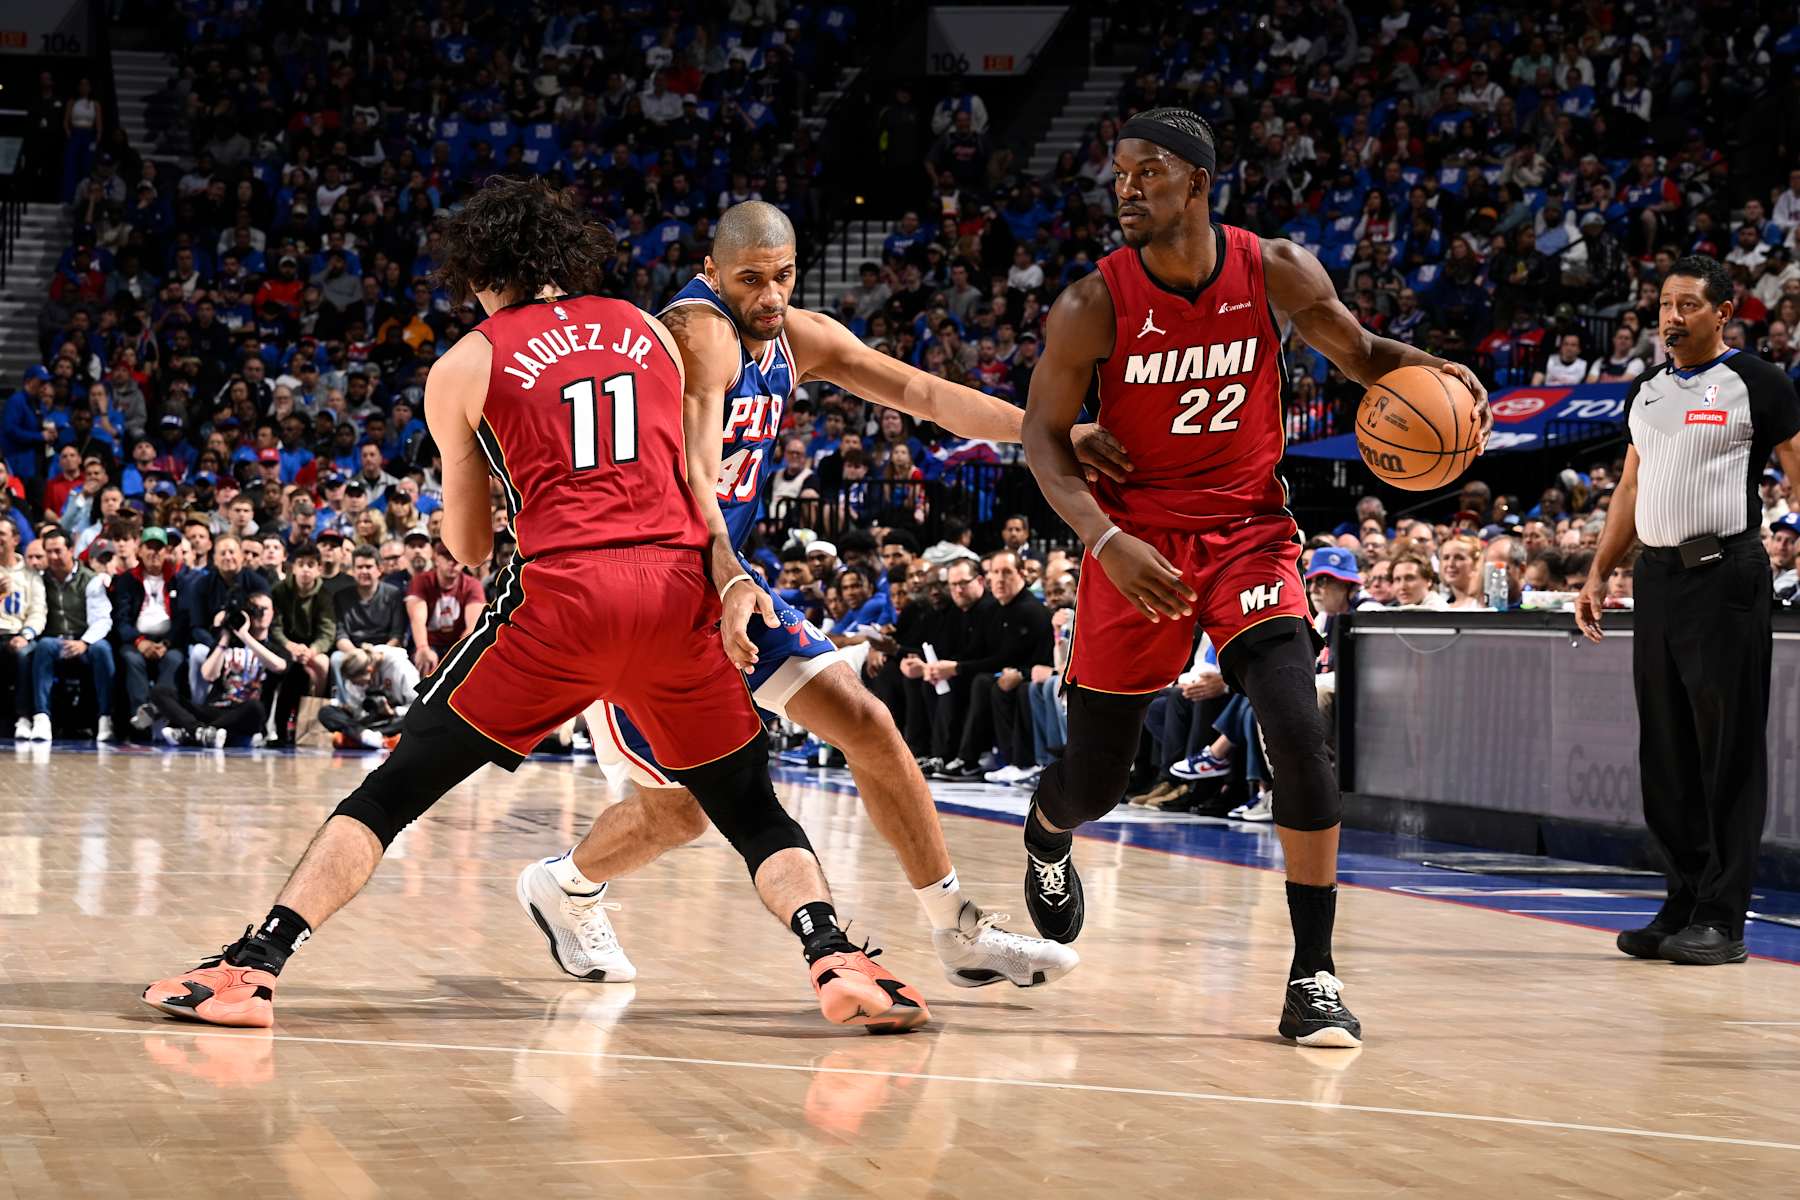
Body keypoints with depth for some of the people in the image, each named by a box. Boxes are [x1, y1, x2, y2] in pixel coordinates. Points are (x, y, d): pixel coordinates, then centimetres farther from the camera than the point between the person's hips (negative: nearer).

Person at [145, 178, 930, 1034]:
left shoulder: (464, 367, 12)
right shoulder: (649, 331, 20)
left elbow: (467, 545, 19)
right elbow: (691, 481, 17)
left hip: (563, 590, -2)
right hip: (679, 587, 2)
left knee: (396, 787, 7)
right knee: (753, 812, 16)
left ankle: (254, 964, -2)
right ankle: (835, 958, -7)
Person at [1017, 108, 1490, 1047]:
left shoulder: (1275, 272, -7)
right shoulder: (1094, 304, -12)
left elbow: (1360, 354, 8)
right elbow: (1044, 437, -8)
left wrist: (1431, 370, -15)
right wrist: (1107, 540, -24)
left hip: (1248, 532, 0)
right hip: (1137, 542, 0)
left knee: (1298, 732, -21)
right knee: (1095, 781, 7)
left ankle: (1314, 976, -12)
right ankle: (1044, 834, 48)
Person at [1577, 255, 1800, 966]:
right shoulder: (1646, 392, 16)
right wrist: (1598, 575, 15)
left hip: (1725, 575, -7)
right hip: (1656, 577, 7)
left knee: (1729, 750, -5)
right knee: (1666, 749, 8)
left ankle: (1722, 919, -2)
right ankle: (1684, 903, 16)